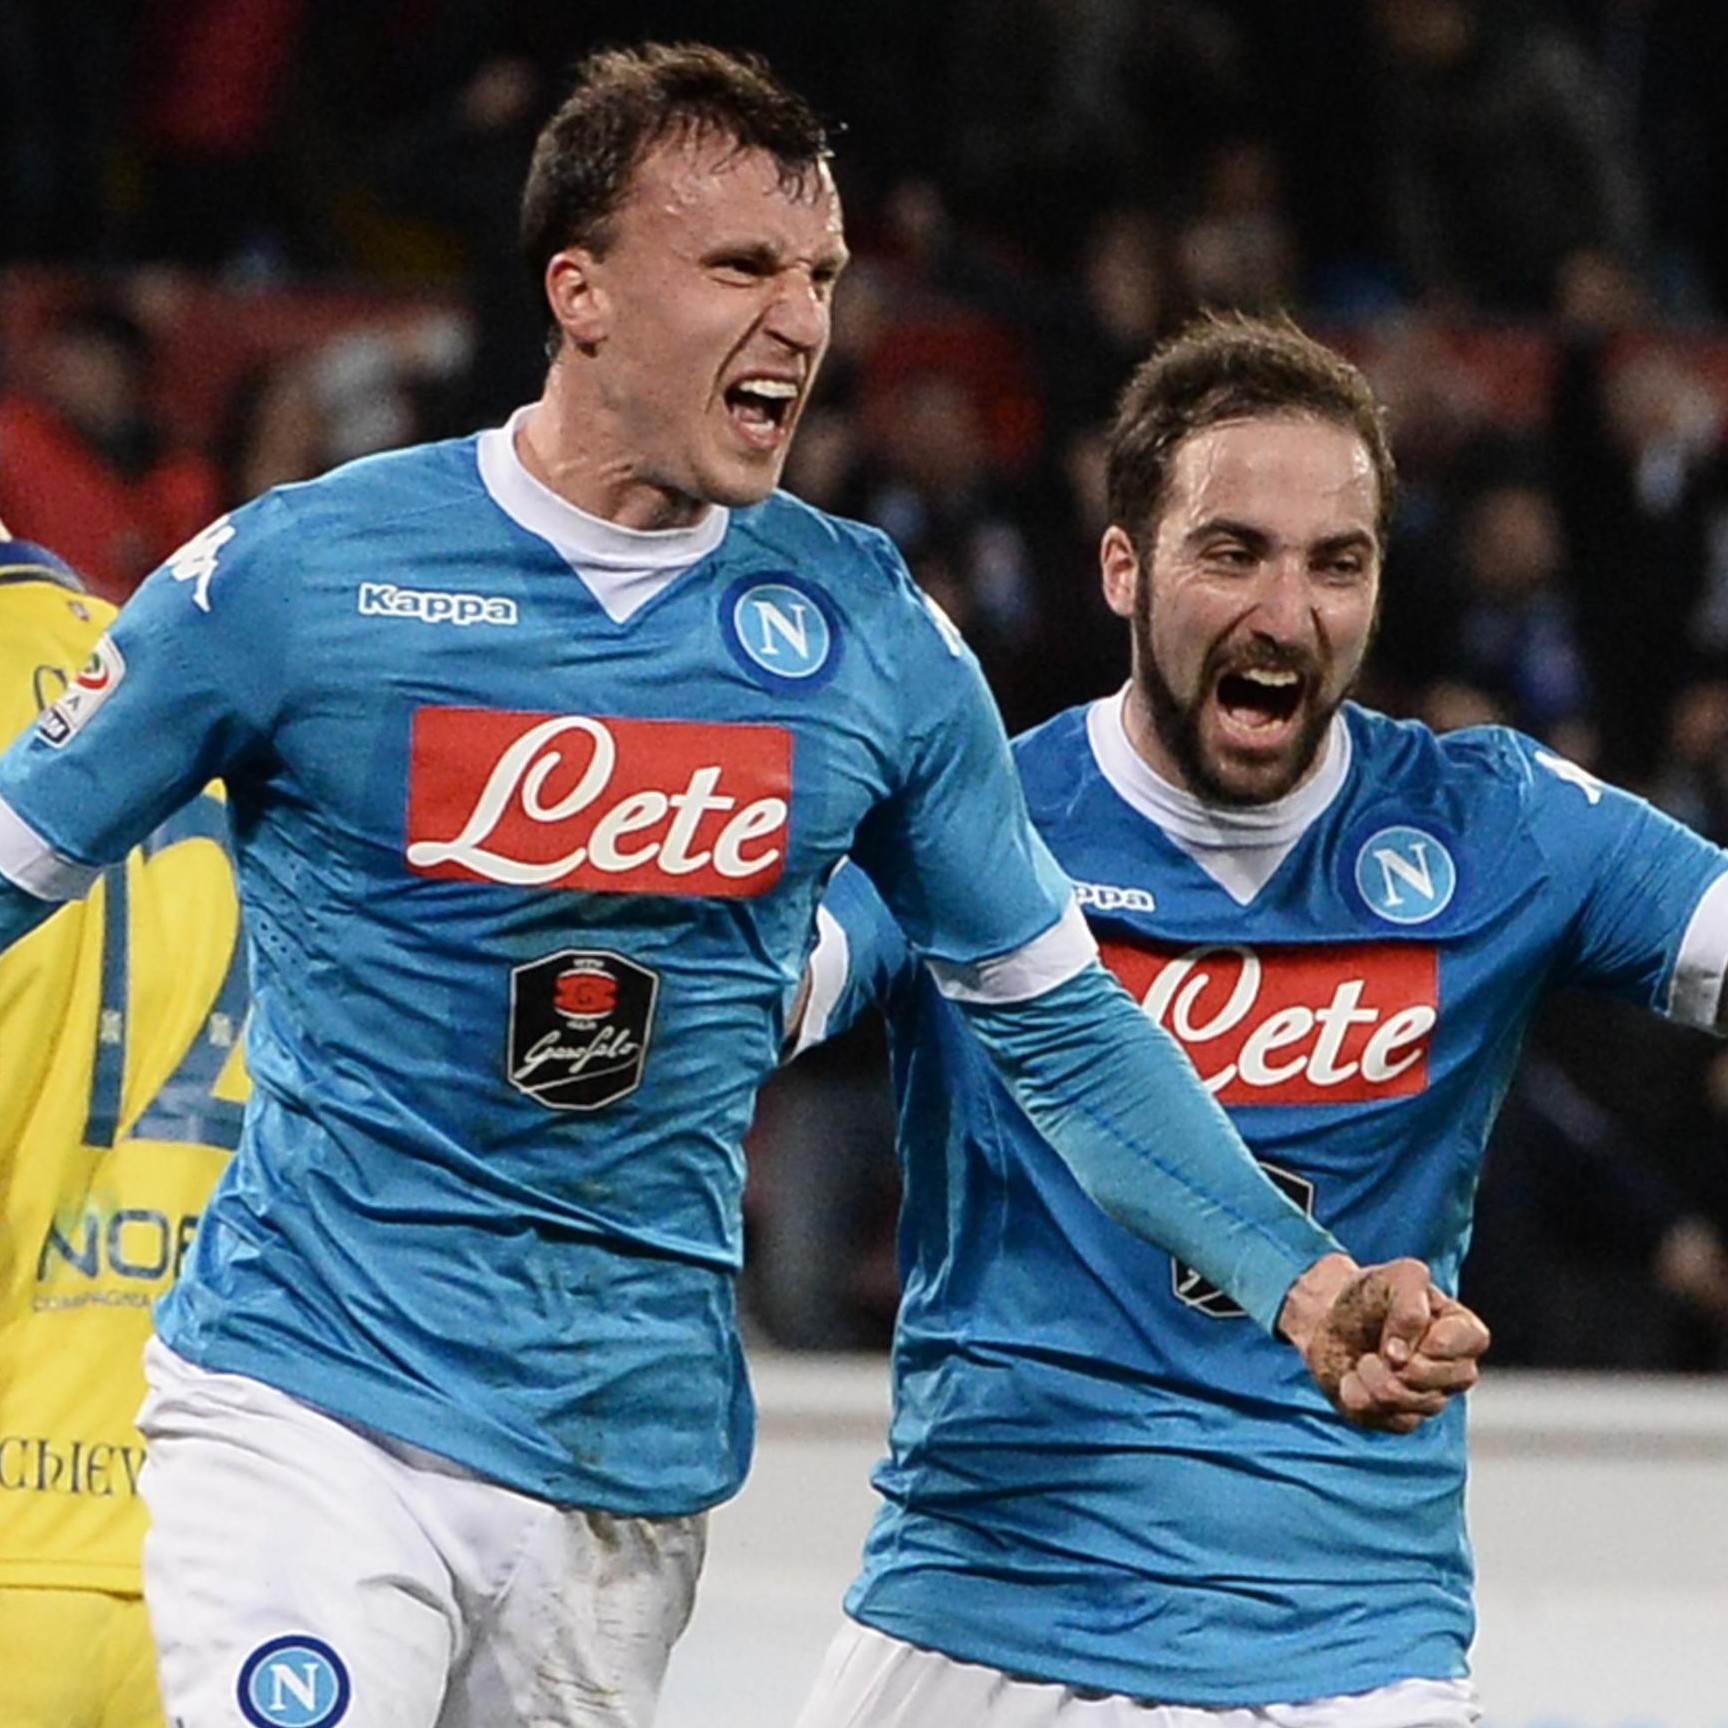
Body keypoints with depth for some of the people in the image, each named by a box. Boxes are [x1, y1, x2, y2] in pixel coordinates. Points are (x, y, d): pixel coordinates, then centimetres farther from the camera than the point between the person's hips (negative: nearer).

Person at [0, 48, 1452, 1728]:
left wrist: (1302, 1286, 3)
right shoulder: (295, 573, -5)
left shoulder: (865, 630, 4)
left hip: (638, 1457, 3)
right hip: (309, 1407, -3)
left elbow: (1060, 1021, 12)